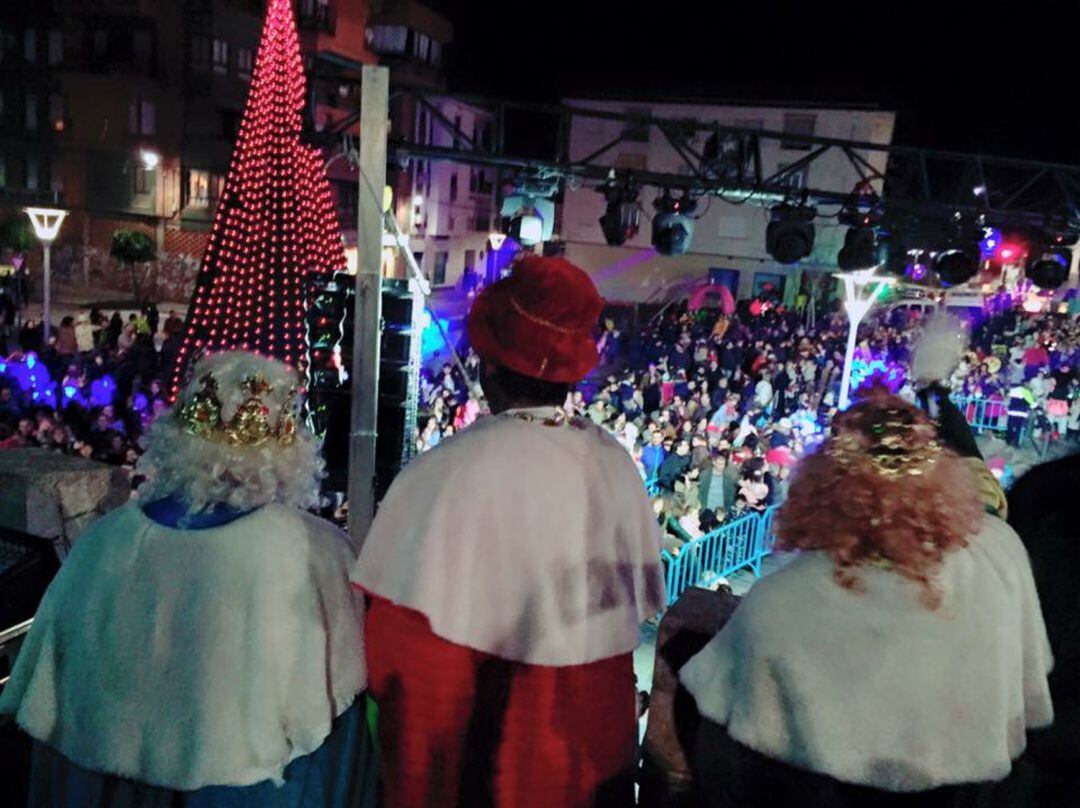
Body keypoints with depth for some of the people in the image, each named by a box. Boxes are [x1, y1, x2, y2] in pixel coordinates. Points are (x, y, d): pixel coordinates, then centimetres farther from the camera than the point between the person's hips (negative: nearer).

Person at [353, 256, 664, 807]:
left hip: (489, 763, -4)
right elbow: (634, 606, 4)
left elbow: (410, 656, -21)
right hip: (599, 749, 5)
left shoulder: (450, 474, -24)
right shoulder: (615, 462, -8)